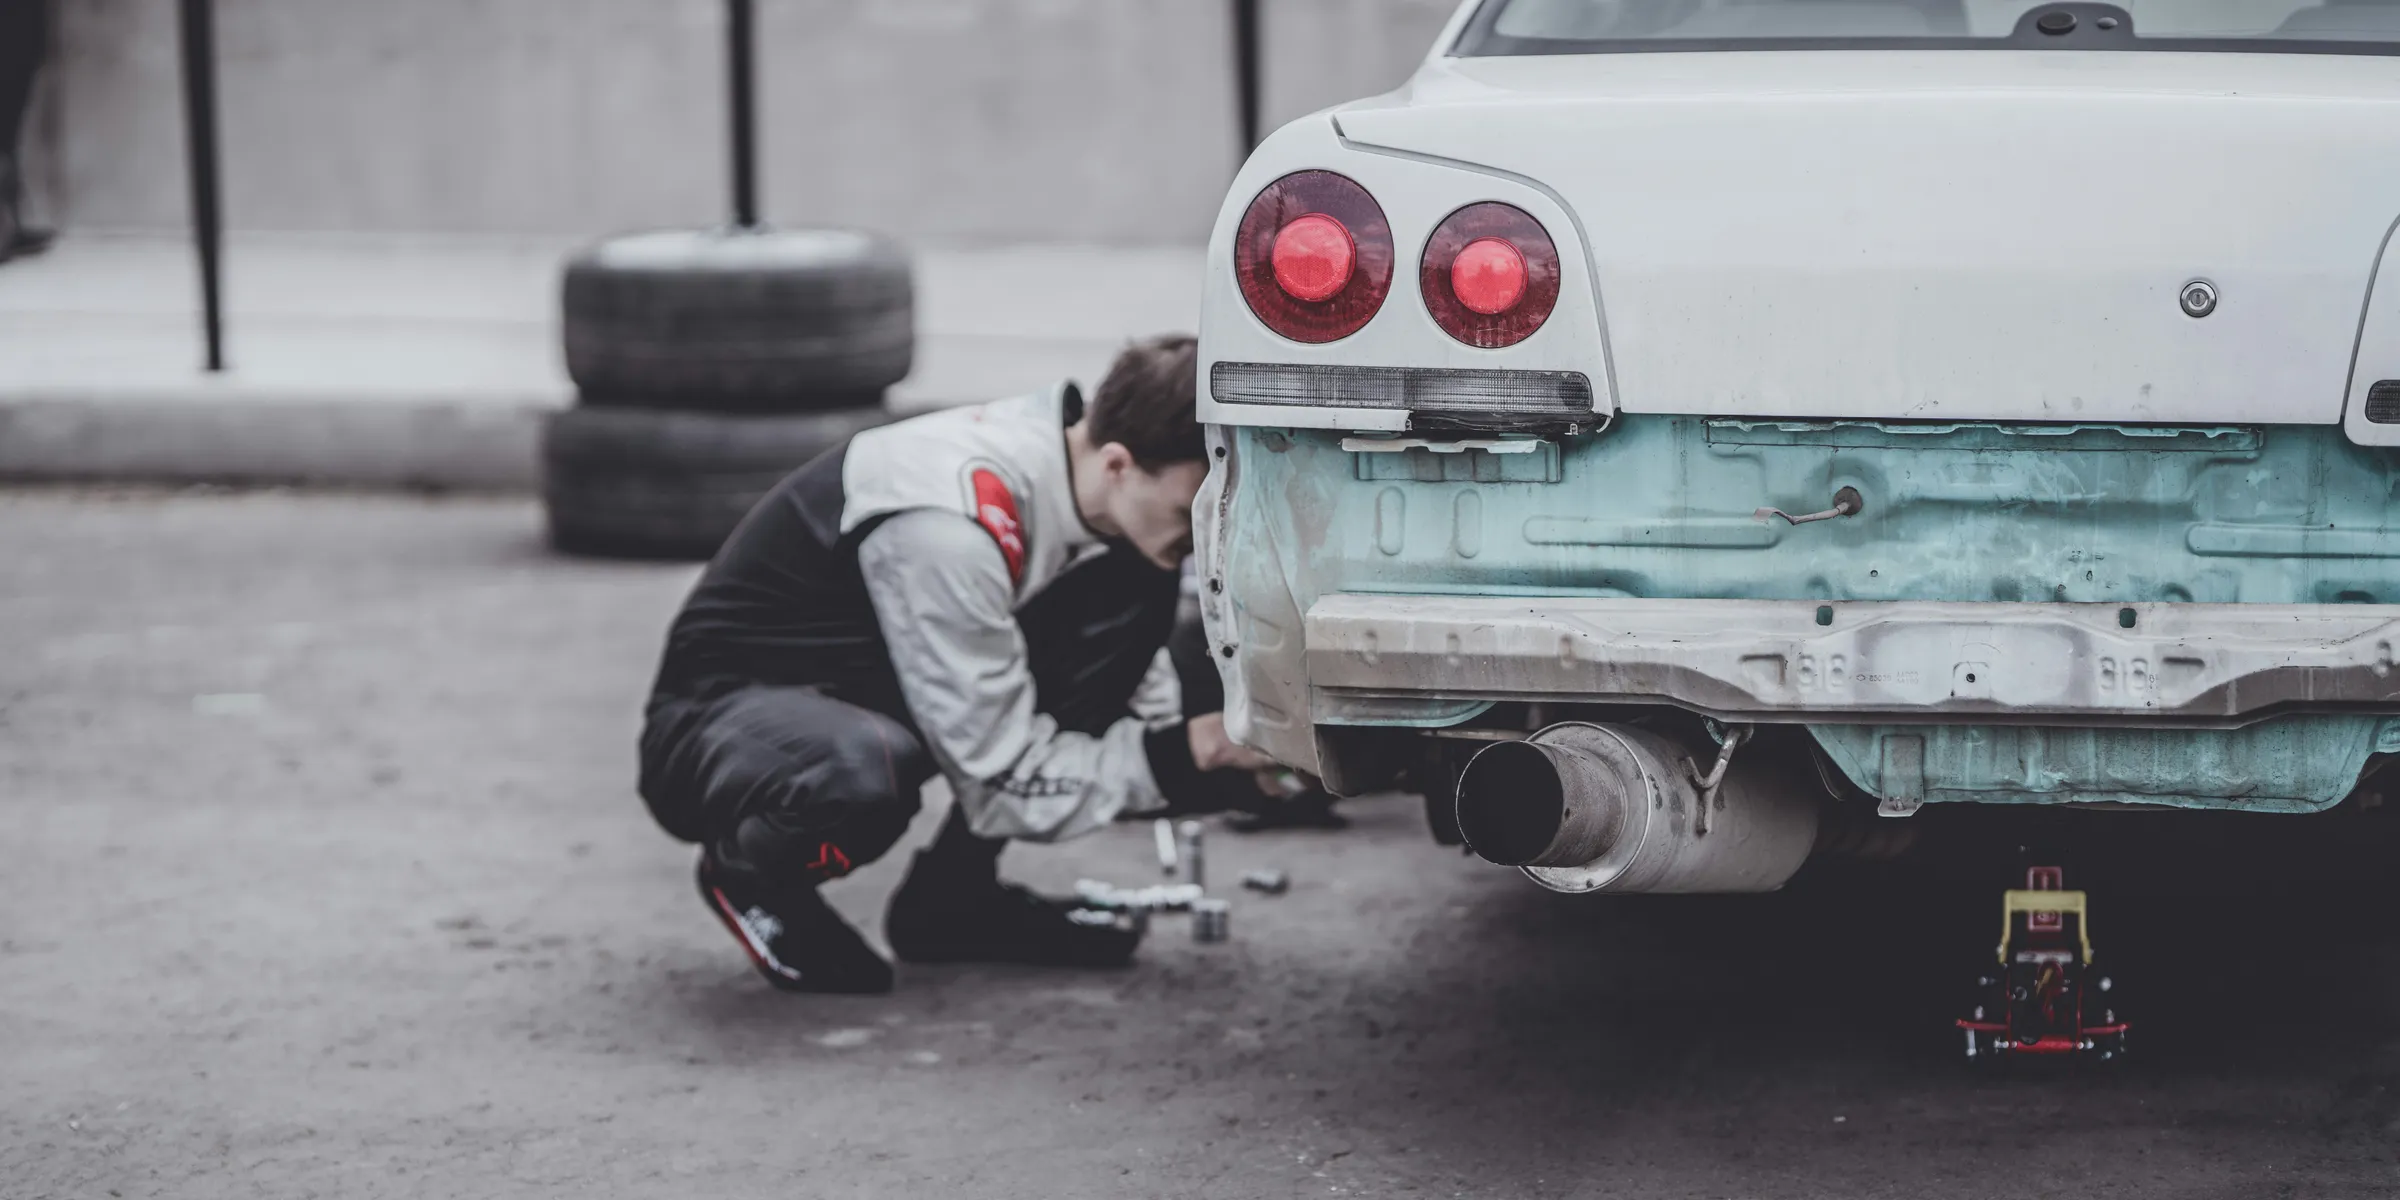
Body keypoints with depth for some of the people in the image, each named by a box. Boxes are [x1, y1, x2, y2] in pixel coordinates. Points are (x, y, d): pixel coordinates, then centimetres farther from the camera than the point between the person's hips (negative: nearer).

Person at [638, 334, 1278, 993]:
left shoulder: (1069, 449, -10)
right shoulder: (949, 527, -34)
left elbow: (1126, 651, 9)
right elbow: (1002, 781, -26)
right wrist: (1185, 754, -22)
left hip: (872, 692, 8)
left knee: (1137, 591, -9)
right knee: (867, 773, -43)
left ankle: (954, 898, 1)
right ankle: (748, 874, -5)